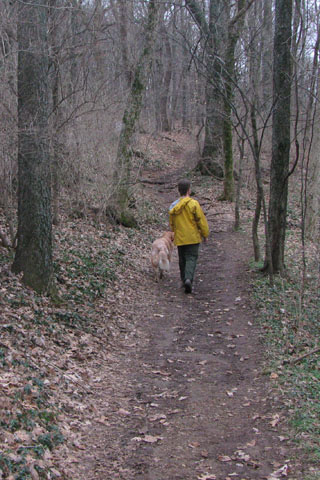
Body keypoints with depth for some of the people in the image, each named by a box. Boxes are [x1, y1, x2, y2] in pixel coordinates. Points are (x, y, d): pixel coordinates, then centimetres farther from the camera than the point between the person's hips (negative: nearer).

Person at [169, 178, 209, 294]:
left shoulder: (173, 206, 3)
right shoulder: (193, 204, -12)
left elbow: (171, 223, 15)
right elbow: (201, 220, -9)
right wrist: (205, 234, 3)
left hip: (179, 238, 4)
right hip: (192, 237, -4)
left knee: (182, 260, 16)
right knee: (191, 258, -4)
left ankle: (184, 279, 24)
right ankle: (188, 279, -23)